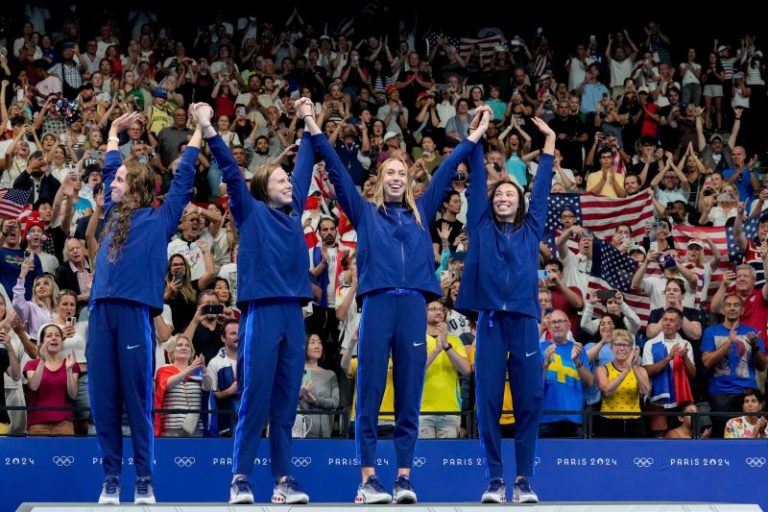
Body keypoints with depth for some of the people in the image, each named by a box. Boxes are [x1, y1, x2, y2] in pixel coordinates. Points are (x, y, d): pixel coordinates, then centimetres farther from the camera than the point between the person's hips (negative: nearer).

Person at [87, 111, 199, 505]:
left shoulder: (159, 218, 7)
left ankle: (144, 481, 2)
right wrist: (114, 132, 39)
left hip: (135, 311, -5)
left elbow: (183, 180, 6)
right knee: (103, 398, 3)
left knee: (137, 398, -2)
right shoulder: (114, 214, 20)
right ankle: (111, 479, 8)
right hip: (101, 310, 5)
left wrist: (199, 129, 10)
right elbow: (110, 168, 33)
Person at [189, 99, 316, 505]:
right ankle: (240, 479, -1)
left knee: (286, 401, 5)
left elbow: (305, 167, 26)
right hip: (261, 312, -5)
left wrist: (308, 122, 32)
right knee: (254, 398, -5)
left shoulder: (294, 212, 17)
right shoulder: (251, 212, 6)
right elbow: (231, 172, -3)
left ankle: (283, 480, 8)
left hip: (293, 313, 5)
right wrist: (208, 130, -11)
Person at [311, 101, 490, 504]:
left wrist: (473, 138, 24)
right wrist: (316, 133, 2)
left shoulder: (421, 212, 20)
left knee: (409, 397, 2)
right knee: (370, 395, -3)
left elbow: (446, 171, 23)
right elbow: (338, 173, 8)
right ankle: (368, 478, -2)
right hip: (378, 304, -2)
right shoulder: (365, 212, 14)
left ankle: (404, 478, 4)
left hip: (414, 307, 2)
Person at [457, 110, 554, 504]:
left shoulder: (531, 229, 15)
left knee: (528, 402, 0)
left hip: (525, 321, 1)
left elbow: (542, 188, 15)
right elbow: (477, 182, 10)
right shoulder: (481, 227, 12)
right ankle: (495, 479, 5)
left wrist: (549, 142, 13)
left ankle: (523, 480, 5)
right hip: (490, 321, -1)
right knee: (488, 403, -1)